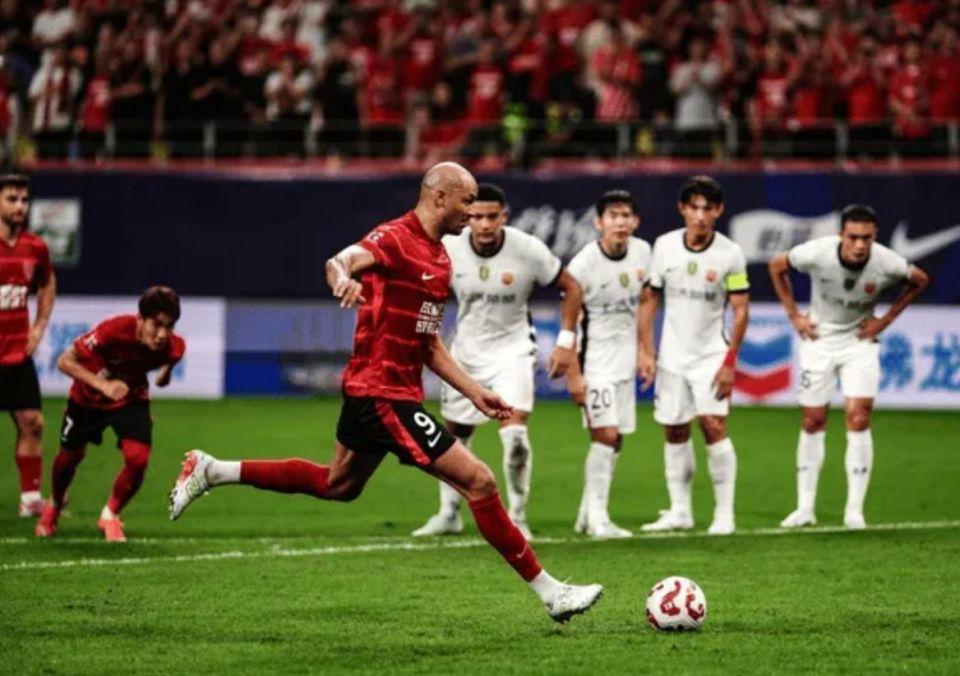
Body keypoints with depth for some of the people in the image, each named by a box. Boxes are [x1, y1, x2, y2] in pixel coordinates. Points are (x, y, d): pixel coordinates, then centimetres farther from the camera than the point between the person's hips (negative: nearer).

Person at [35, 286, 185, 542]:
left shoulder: (174, 347, -29)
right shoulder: (114, 331, -40)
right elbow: (65, 361, -32)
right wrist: (103, 384, -41)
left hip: (131, 398, 1)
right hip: (87, 397, -1)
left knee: (138, 458, -20)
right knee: (70, 456, 17)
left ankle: (110, 516, 8)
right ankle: (54, 507, 51)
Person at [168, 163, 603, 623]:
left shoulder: (439, 257, 14)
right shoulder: (395, 239, -15)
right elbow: (339, 262, -34)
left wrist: (474, 392, 17)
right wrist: (342, 279, -57)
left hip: (386, 392, 10)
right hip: (382, 393, -10)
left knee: (338, 485, 25)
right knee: (479, 481, -10)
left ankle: (212, 471, 32)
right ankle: (549, 592, -5)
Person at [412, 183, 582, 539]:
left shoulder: (529, 250, -17)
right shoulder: (448, 249, -13)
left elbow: (570, 288, -4)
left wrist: (566, 342, -8)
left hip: (512, 349, -3)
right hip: (467, 351, 3)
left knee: (514, 433, -20)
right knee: (454, 436, 13)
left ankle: (517, 516, -5)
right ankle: (448, 514, 32)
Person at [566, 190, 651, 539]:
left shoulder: (642, 252, 1)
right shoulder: (584, 264, -17)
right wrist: (574, 374, -15)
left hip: (625, 358, 7)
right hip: (595, 361, -7)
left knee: (614, 440, 9)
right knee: (606, 434, -15)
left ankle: (587, 514, 19)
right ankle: (597, 519, -10)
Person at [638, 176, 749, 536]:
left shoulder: (730, 254, -9)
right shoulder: (664, 246, -3)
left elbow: (740, 310, -6)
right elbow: (649, 300, 5)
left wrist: (730, 361, -11)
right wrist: (646, 352, 0)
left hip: (712, 354, -3)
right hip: (672, 355, 3)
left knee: (714, 426, -13)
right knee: (675, 433, 7)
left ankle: (724, 512, -8)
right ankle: (679, 512, 16)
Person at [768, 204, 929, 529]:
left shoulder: (886, 262, -22)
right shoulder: (817, 252, -23)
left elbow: (920, 280, 2)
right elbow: (777, 266, -3)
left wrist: (886, 319, -3)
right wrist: (793, 315, -3)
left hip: (860, 342, 0)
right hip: (819, 339, 1)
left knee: (858, 417, -12)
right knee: (813, 421, 3)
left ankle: (854, 510, -7)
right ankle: (805, 508, 12)